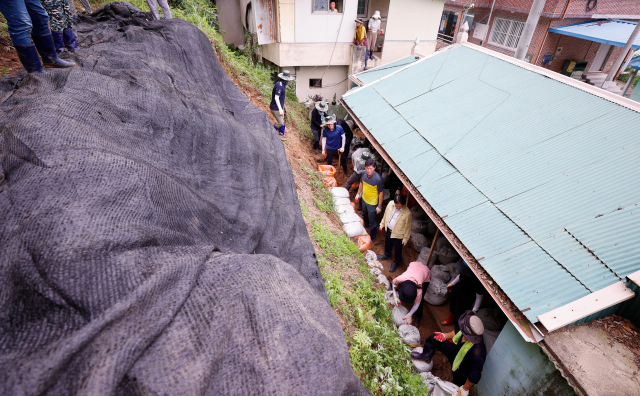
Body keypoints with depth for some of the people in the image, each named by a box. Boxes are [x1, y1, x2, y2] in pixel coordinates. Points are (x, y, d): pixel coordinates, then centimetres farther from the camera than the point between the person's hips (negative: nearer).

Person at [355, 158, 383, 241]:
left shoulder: (378, 179, -34)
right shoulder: (364, 173, -16)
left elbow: (381, 192, -23)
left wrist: (379, 206, -17)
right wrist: (358, 194, 13)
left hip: (372, 203, -6)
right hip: (364, 199, 6)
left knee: (372, 221, 12)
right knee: (365, 214, 33)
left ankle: (372, 237, 34)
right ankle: (366, 225, 64)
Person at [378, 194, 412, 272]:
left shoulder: (407, 213, -33)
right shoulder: (390, 204, -19)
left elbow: (407, 227, -19)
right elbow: (386, 214, 1)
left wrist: (405, 239, -10)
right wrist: (382, 224, 11)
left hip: (398, 234, -5)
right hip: (389, 230, 5)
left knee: (398, 249, 19)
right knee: (387, 243, 30)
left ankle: (396, 262, 47)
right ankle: (387, 255, 60)